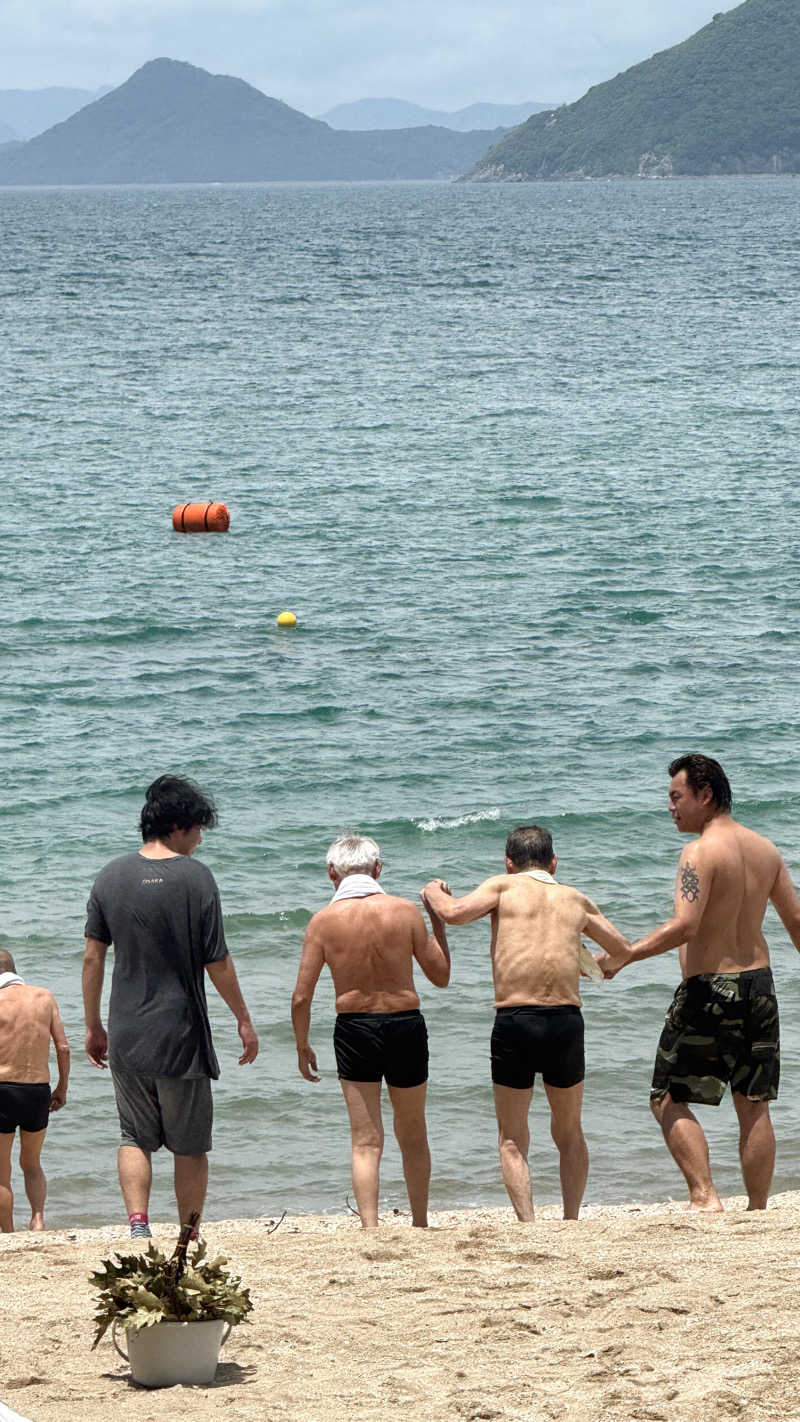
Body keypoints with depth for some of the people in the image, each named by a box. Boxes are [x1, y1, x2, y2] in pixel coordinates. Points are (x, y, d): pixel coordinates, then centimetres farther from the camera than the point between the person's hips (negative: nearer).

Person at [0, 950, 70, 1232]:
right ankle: (38, 1218, 1)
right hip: (39, 1091, 4)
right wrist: (62, 1087, 13)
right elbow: (63, 1047, 2)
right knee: (31, 1164, 22)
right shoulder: (44, 997, 4)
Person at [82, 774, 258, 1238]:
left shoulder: (112, 876, 2)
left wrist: (93, 1026, 14)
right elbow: (217, 962, -9)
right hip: (181, 1034, -3)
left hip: (126, 1036, 3)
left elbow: (93, 957, 4)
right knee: (191, 1147, 9)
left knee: (135, 1138, 14)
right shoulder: (194, 877, -10)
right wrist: (244, 1020, 3)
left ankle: (138, 1224, -5)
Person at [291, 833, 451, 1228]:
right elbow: (441, 976, 4)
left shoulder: (324, 921, -6)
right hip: (406, 1025, 1)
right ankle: (420, 1224, 29)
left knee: (365, 1142, 3)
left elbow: (301, 997, -5)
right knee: (413, 1136, 18)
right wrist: (438, 921, 15)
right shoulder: (406, 911, -6)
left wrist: (302, 1046, 9)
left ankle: (370, 1227, -11)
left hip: (354, 1031, -1)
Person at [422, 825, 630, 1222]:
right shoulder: (576, 900, 17)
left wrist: (434, 891, 12)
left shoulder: (503, 887, 7)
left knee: (512, 1139, 9)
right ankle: (571, 1222, 12)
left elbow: (454, 912, -9)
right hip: (566, 1021, 2)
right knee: (569, 1134, 20)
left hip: (514, 1023, -2)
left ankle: (528, 1225, -4)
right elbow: (624, 950, 25)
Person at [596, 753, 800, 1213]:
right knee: (755, 1105, 9)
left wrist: (623, 956, -19)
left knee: (671, 1101, 2)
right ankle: (758, 1209, 10)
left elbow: (683, 926, -25)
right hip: (759, 984, 7)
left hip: (709, 989, -7)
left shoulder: (701, 852, -15)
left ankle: (705, 1195, -12)